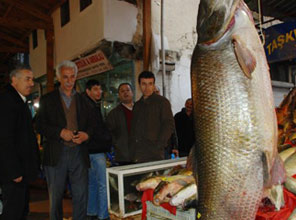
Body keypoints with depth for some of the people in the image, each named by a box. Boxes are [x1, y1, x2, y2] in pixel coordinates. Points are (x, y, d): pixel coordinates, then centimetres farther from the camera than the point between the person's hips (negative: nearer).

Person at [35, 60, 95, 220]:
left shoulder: (82, 100, 13)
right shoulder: (48, 99, 7)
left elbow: (91, 123, 15)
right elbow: (39, 125, 0)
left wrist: (86, 134, -7)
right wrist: (60, 132, -14)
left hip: (78, 152, 2)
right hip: (56, 154, -1)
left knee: (81, 196, 4)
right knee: (56, 197, 9)